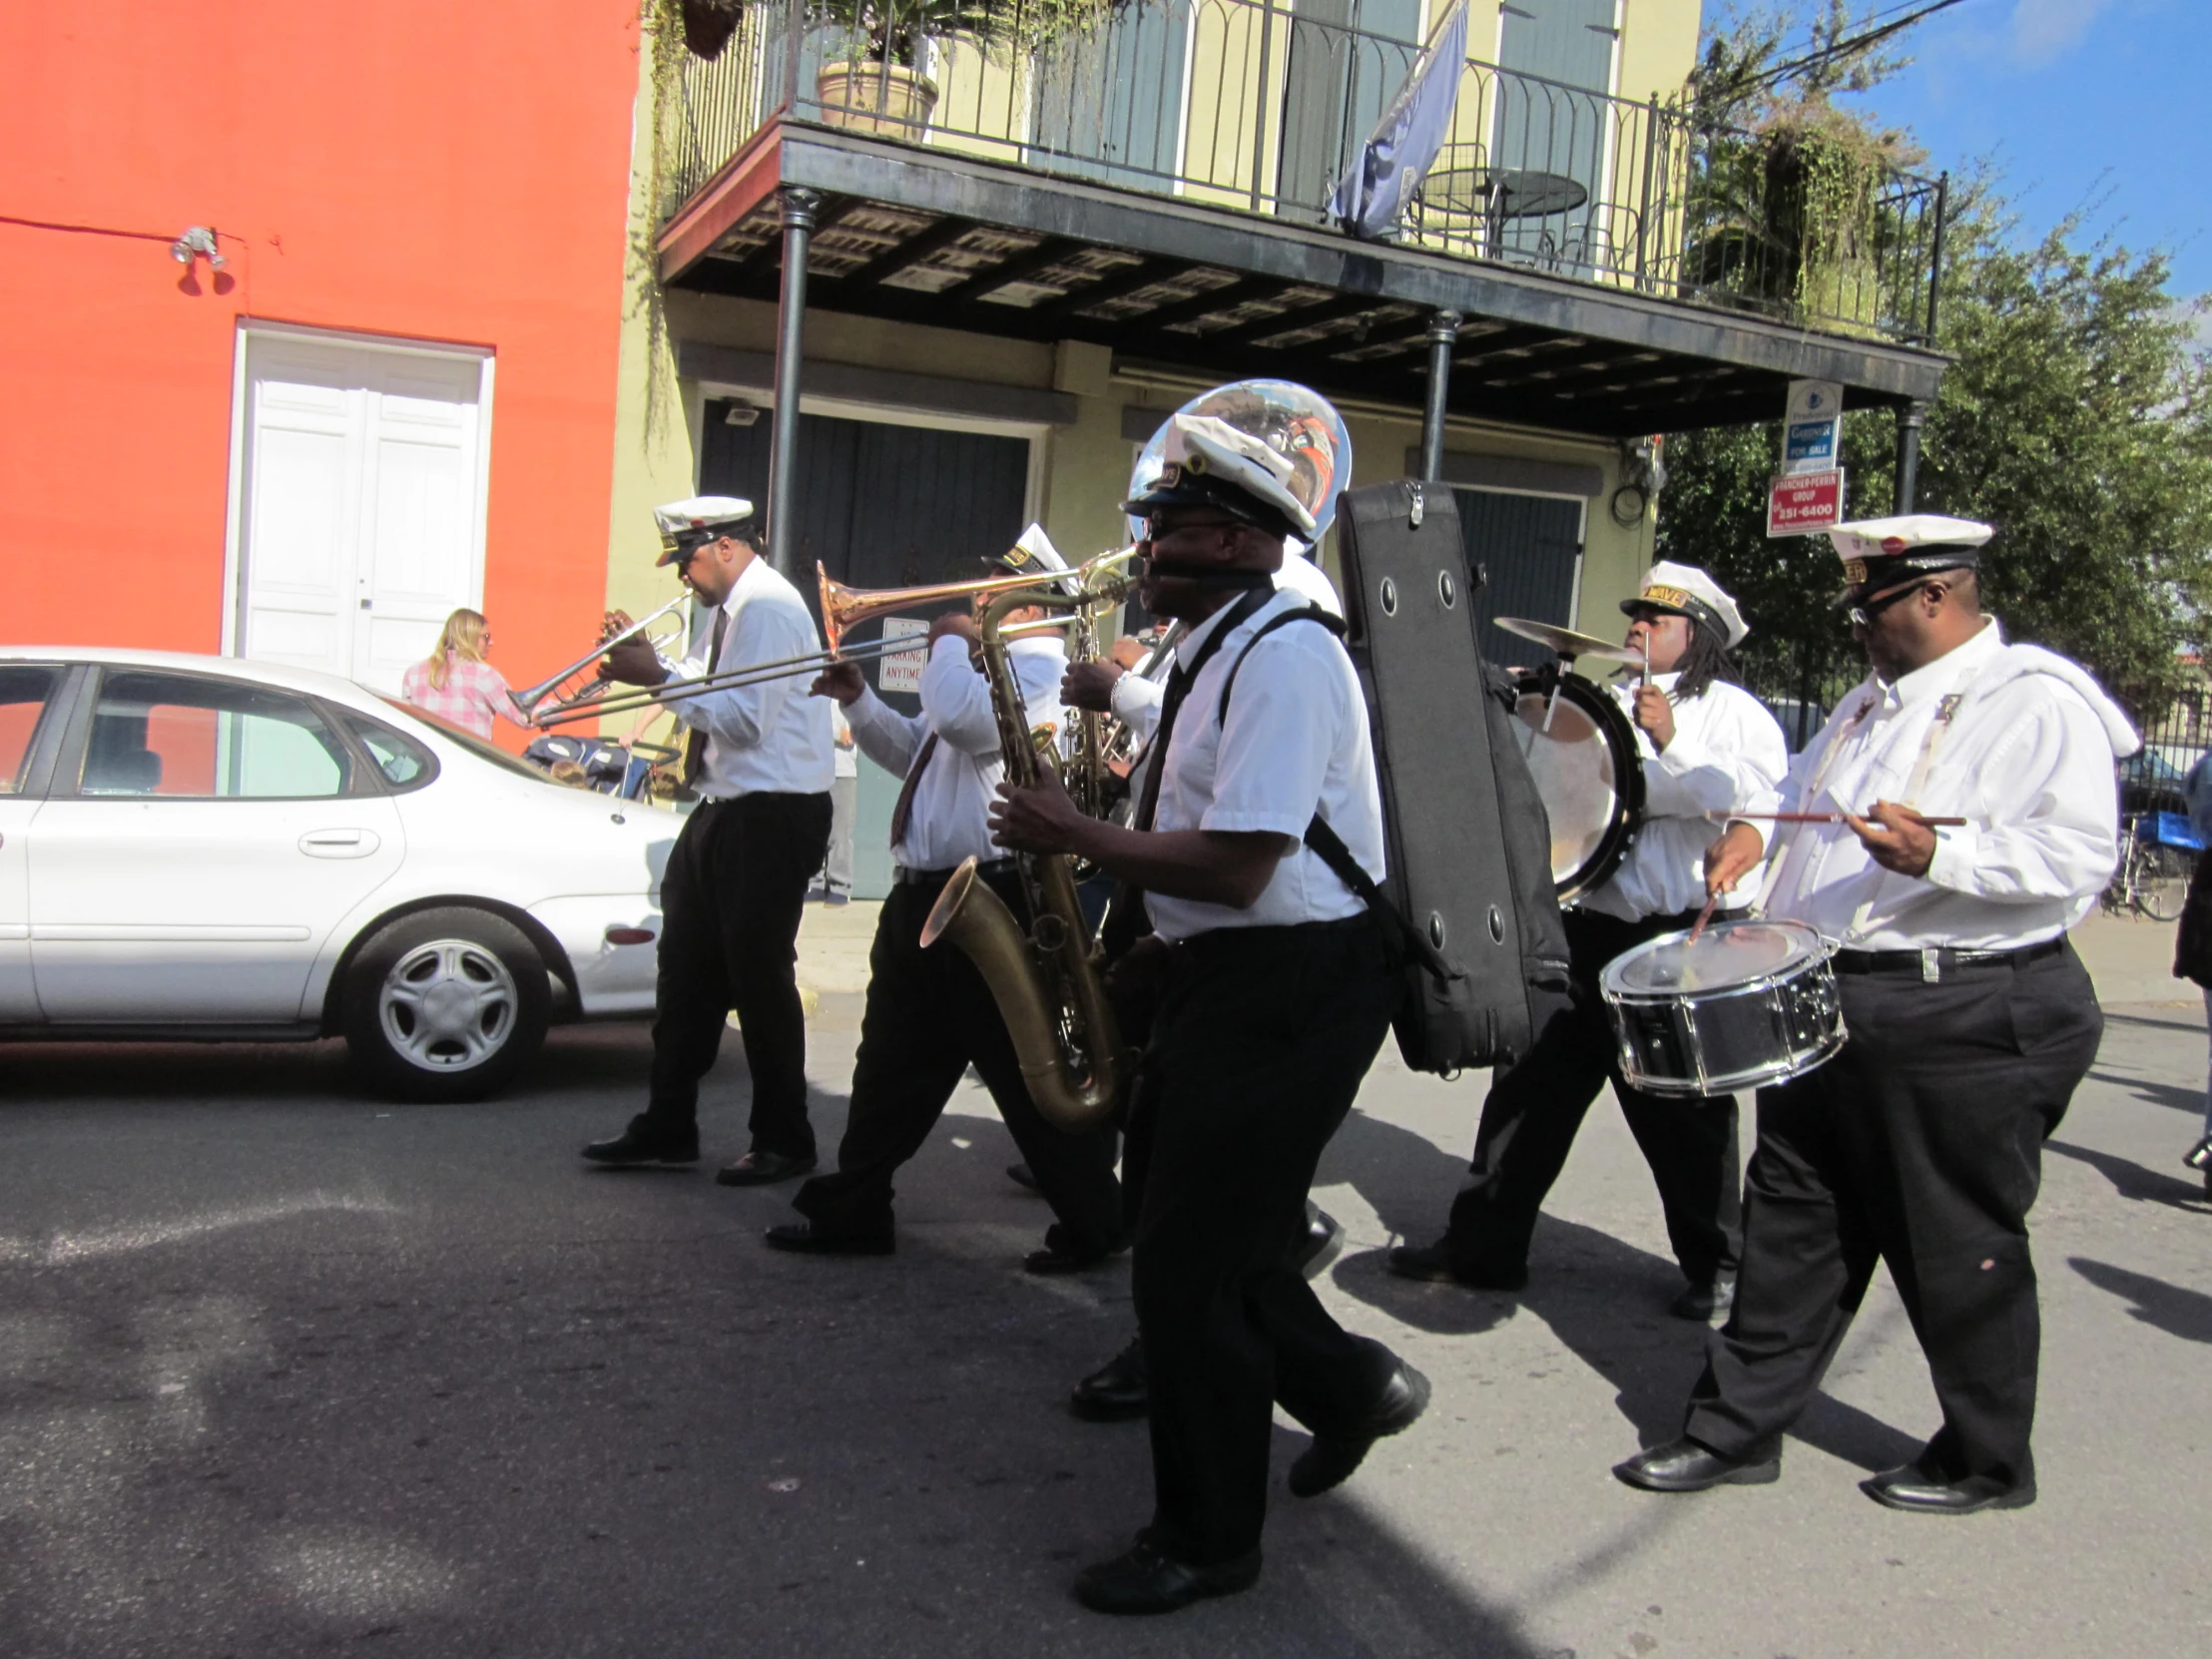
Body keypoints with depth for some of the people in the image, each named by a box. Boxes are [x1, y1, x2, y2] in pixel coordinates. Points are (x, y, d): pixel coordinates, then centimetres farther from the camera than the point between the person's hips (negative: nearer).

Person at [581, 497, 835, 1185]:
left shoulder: (767, 608, -15)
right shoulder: (732, 608, 14)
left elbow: (744, 718, -23)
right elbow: (708, 691, 18)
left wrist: (659, 678, -17)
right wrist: (647, 661, 5)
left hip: (771, 818, -10)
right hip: (727, 810, 10)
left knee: (759, 975, -2)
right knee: (687, 967, 13)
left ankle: (784, 1141, 12)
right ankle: (667, 1128, 25)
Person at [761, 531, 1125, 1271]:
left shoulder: (1038, 669, -12)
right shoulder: (992, 669, 21)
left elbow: (961, 717, -30)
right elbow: (916, 750, 28)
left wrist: (950, 643, -12)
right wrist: (857, 699, 13)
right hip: (924, 896, 11)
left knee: (1027, 1069, -2)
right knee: (893, 1059, 17)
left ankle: (1093, 1223, 12)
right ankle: (852, 1210, 29)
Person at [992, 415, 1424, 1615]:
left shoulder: (1285, 658, -19)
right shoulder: (1212, 655, 13)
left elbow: (1236, 866, -25)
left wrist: (1073, 834, -16)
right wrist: (1151, 950, 10)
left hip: (1293, 988, -10)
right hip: (1225, 976, 10)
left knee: (1193, 1267, -1)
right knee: (1175, 1219, 19)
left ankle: (1207, 1541, 19)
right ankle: (1349, 1388, 38)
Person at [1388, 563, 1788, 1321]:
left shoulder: (1734, 713, 1)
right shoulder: (1604, 707, 19)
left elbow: (1754, 797, -16)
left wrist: (1670, 744, -25)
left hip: (1686, 943, -5)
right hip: (1590, 929, 6)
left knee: (1684, 1112, 5)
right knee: (1529, 1086, 6)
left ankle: (1716, 1265, 24)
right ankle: (1482, 1244, 15)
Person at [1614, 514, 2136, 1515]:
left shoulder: (2038, 702, -10)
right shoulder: (1870, 699, 17)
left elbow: (2082, 858, -20)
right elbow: (1806, 799, 32)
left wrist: (1939, 856, -31)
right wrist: (1757, 833, 12)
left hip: (1966, 1019, -8)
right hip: (1827, 1006, 8)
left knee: (1960, 1248, 6)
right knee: (1791, 1223, 11)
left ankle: (1987, 1461, 26)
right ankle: (1738, 1428, 21)